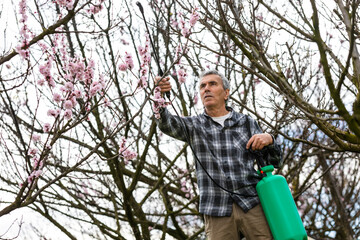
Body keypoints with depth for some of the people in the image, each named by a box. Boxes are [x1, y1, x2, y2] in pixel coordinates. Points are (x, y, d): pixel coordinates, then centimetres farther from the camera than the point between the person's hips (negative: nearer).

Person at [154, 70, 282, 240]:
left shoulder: (247, 123, 14)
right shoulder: (194, 126, 13)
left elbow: (274, 159, 16)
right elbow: (167, 123, -8)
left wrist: (269, 139, -7)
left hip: (252, 205, 0)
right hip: (217, 212, 0)